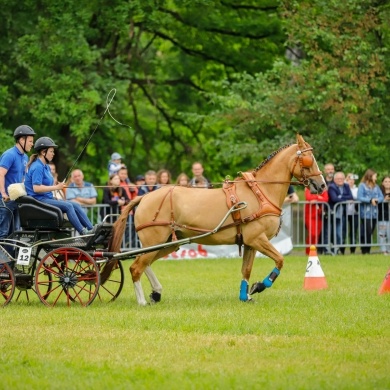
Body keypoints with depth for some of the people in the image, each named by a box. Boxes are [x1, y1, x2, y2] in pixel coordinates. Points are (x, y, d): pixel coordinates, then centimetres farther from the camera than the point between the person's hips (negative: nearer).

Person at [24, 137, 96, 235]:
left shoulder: (45, 166, 18)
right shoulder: (37, 167, -14)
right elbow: (36, 188, -25)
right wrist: (56, 187, -20)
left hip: (47, 198, 10)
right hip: (39, 200, -10)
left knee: (76, 205, -3)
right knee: (68, 206, -23)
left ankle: (91, 229, -10)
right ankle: (83, 232, -24)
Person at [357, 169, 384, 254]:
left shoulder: (376, 187, 14)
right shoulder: (362, 186, -2)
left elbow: (381, 197, 6)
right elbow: (360, 198, -11)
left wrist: (376, 200, -15)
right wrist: (370, 200, -20)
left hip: (374, 213, 5)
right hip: (365, 213, -5)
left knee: (370, 232, 6)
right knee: (367, 232, -10)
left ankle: (367, 250, 12)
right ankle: (365, 250, -4)